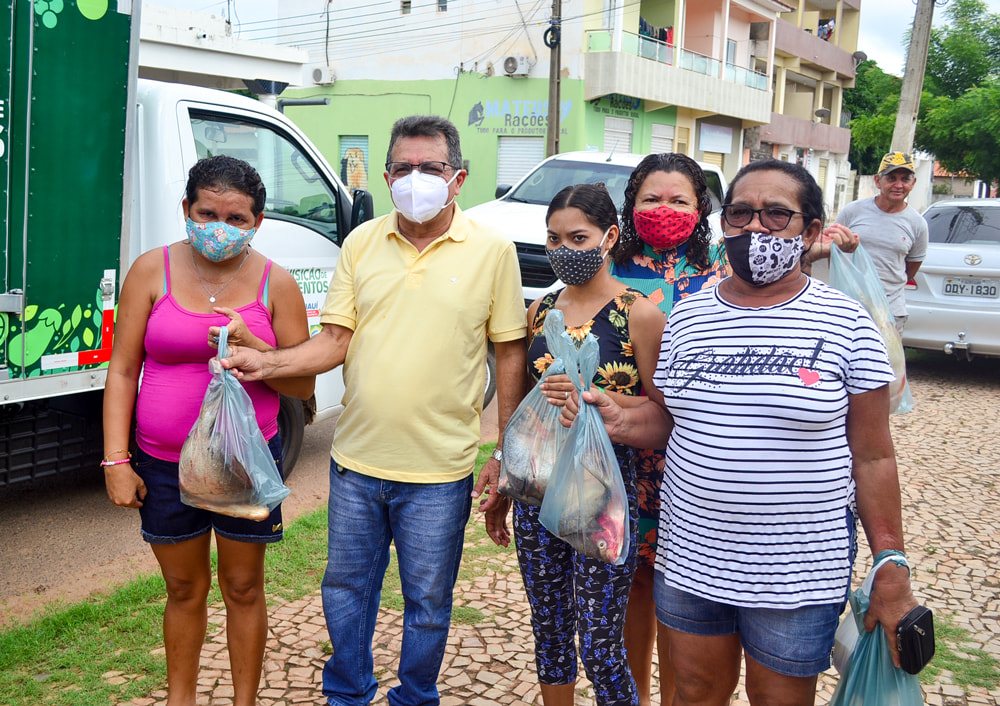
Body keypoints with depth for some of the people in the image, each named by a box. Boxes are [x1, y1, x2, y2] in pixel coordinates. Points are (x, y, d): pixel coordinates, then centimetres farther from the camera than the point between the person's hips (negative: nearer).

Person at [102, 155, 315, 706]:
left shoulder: (275, 284, -3)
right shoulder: (151, 271, -2)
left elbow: (303, 384, -2)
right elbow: (122, 370, 0)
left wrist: (251, 347, -19)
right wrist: (116, 460, -5)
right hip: (164, 464, 1)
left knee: (243, 586, 12)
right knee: (183, 589, 15)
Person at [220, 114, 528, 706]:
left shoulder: (492, 250, -5)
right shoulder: (362, 243, 3)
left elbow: (511, 354, -2)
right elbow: (337, 341, 3)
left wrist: (506, 459, -4)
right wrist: (266, 364, -14)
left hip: (439, 470, -3)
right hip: (357, 459, 3)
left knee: (428, 602, 13)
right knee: (345, 589, 18)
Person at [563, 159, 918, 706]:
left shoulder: (844, 323, -7)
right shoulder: (687, 317, 4)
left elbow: (872, 456, -5)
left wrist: (892, 570, -7)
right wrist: (620, 422, -9)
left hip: (797, 573, -3)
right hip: (688, 557, 3)